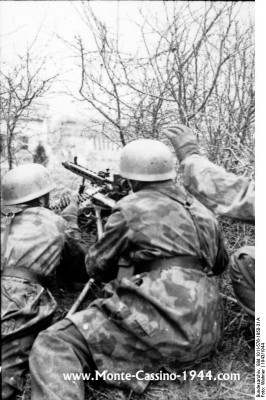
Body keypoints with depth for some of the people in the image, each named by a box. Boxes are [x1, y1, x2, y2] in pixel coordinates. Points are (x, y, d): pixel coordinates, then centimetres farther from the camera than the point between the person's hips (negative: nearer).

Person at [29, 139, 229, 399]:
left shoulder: (131, 208, -4)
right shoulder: (201, 210, 16)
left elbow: (97, 267, 7)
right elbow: (220, 264, 31)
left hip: (162, 324, -8)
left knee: (52, 346, -9)